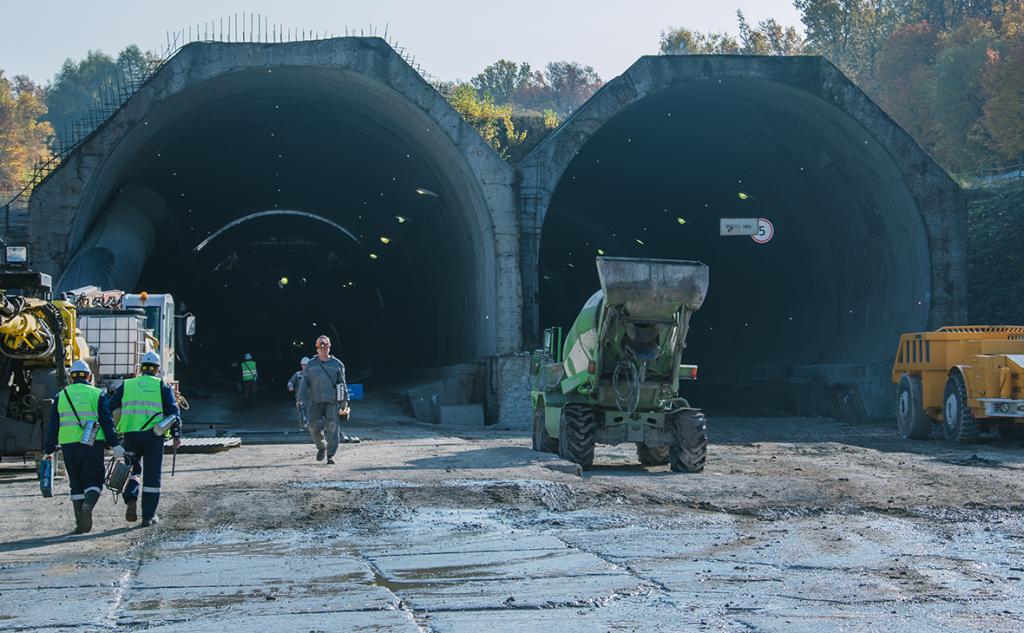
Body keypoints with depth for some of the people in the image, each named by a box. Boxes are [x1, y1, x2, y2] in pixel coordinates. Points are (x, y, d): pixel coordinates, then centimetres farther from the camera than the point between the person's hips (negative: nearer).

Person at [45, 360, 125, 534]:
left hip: (68, 446, 2)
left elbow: (53, 427, 11)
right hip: (92, 445, -2)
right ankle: (87, 507, -23)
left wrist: (49, 451, 15)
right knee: (94, 481, 6)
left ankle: (80, 522, 8)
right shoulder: (97, 394, 4)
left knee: (76, 484, 12)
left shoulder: (61, 396, 12)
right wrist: (115, 445, -5)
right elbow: (107, 422, -4)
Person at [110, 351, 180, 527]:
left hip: (131, 434, 2)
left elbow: (111, 409, 10)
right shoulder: (162, 386, 7)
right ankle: (148, 516, 8)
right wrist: (176, 434, 2)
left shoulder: (126, 385, 12)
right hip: (154, 434, -1)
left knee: (133, 469, 19)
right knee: (152, 475, 6)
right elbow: (173, 411, 0)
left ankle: (131, 499, -7)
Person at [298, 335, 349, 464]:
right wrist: (302, 400, 1)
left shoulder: (337, 364, 10)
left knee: (332, 427, -9)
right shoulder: (310, 365, 10)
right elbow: (304, 384, 10)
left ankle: (331, 455, -5)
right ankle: (321, 447, 23)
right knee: (314, 426, -4)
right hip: (316, 401, 1)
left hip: (333, 401, -1)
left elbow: (343, 384, 14)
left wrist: (344, 402, 11)